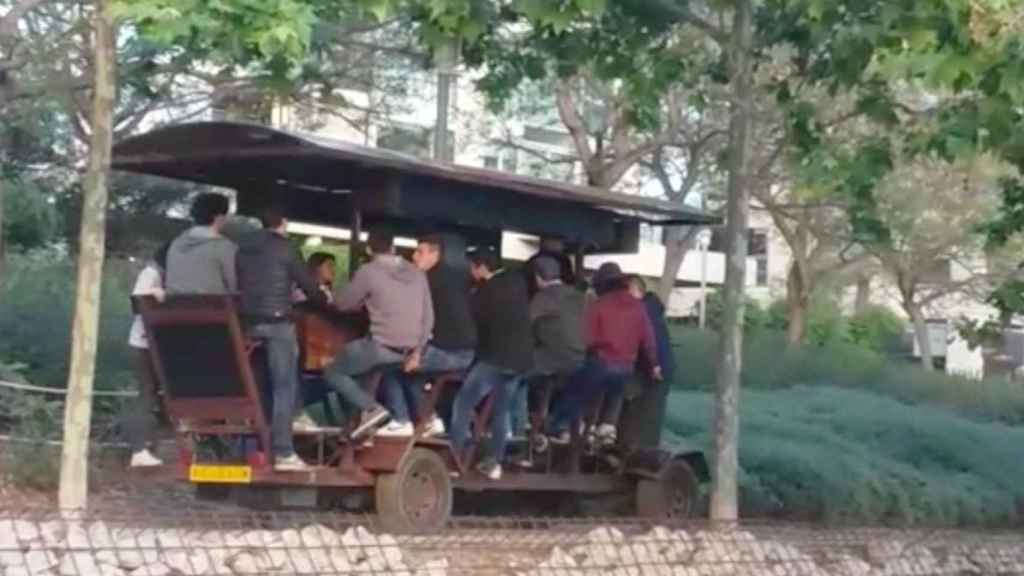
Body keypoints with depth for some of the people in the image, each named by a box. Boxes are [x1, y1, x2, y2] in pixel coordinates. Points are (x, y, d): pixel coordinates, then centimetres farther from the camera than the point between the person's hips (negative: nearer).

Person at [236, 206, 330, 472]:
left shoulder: (244, 248, 13)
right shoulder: (285, 247, -3)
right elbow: (307, 284, -1)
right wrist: (324, 300, 20)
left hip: (249, 321, 6)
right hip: (277, 322, -5)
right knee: (284, 387, -3)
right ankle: (283, 452, -8)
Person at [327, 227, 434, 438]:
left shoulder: (368, 271, -7)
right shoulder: (417, 273, 10)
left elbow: (342, 303, 3)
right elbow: (428, 316, 9)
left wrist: (364, 301, 25)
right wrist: (417, 350, 15)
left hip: (382, 346, -6)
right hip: (408, 349, 6)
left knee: (334, 372, 9)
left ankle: (371, 409, -10)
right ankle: (400, 420, 24)